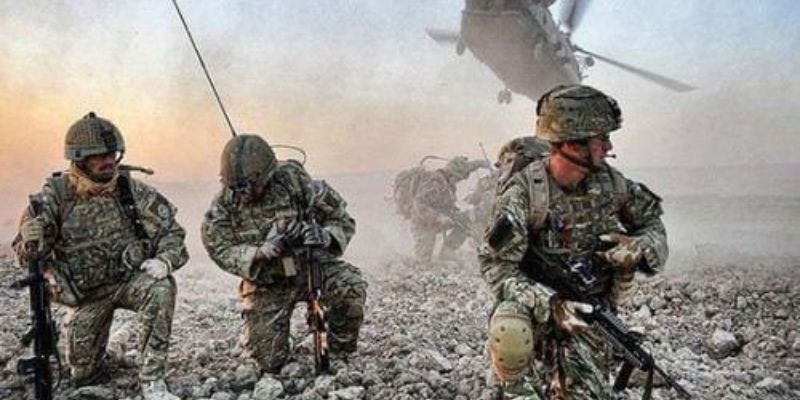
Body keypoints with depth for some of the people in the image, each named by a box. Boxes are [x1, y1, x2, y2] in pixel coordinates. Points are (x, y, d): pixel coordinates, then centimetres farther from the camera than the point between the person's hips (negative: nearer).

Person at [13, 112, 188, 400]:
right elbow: (32, 235, -12)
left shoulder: (132, 191, -9)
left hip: (130, 278, 0)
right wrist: (32, 241, -37)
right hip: (86, 292, 1)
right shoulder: (57, 195, -10)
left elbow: (170, 230, -6)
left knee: (160, 288, -34)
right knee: (82, 374, 5)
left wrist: (164, 260, -26)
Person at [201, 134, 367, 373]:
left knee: (351, 287, -31)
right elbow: (222, 252, -13)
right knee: (270, 362, -3)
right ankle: (252, 334, 35)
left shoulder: (294, 181, -15)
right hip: (268, 283, 1)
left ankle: (338, 356, -7)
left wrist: (324, 237, -32)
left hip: (309, 265, -1)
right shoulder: (224, 205, -10)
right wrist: (261, 252, -31)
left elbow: (342, 221, -10)